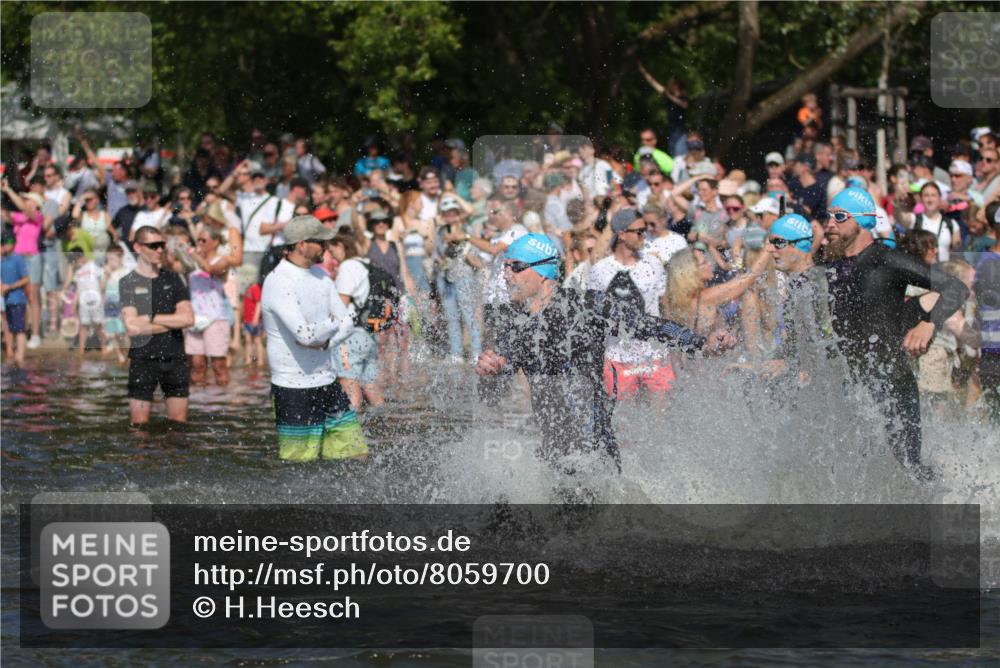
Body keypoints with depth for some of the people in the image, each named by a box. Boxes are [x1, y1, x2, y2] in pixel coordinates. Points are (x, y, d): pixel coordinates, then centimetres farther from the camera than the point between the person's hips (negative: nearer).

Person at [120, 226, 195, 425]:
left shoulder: (172, 279, 9)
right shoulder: (128, 283, 0)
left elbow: (188, 318, -2)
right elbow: (132, 327, -12)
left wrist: (151, 318, -9)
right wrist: (173, 321, -7)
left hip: (175, 358, 3)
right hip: (143, 358, -3)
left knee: (179, 422, 3)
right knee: (139, 424, -5)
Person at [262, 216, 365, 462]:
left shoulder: (320, 275, 10)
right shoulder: (279, 283, -17)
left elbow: (347, 323, 10)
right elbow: (306, 335, -26)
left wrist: (325, 341, -11)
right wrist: (332, 324, -6)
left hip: (327, 383, 8)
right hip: (294, 390, -8)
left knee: (357, 455, 8)